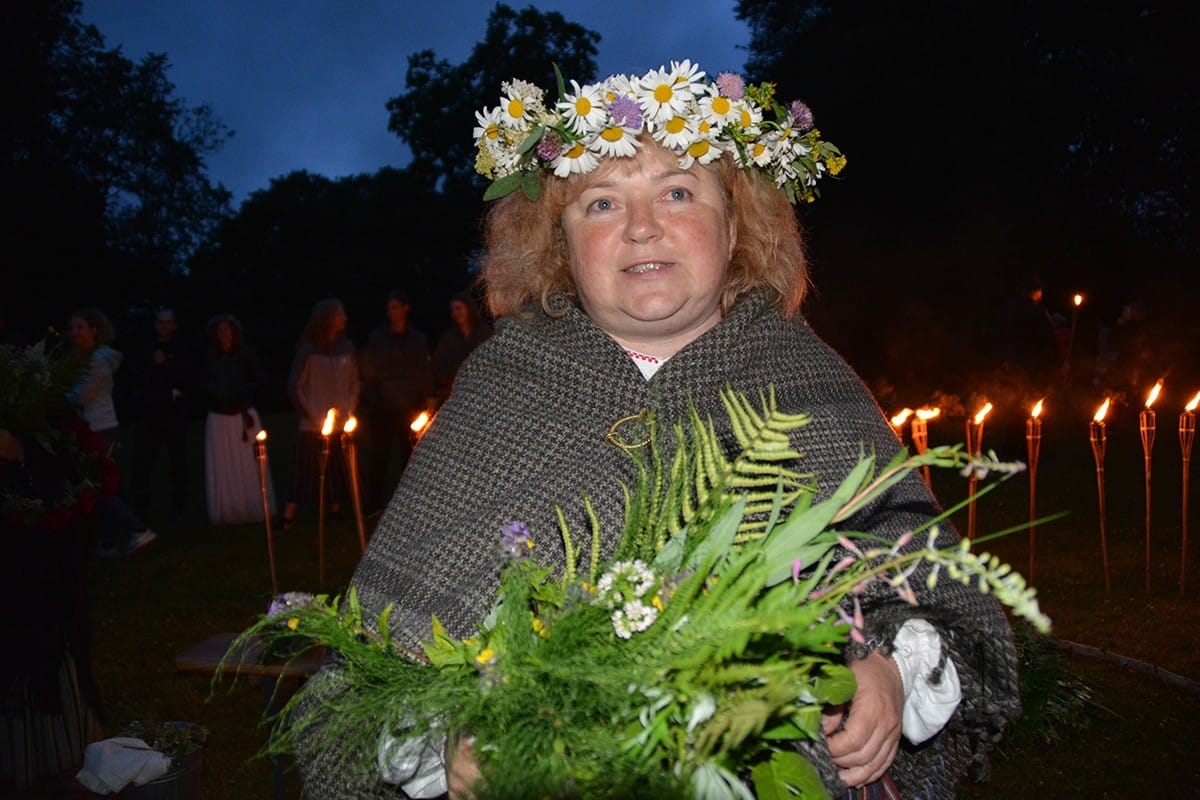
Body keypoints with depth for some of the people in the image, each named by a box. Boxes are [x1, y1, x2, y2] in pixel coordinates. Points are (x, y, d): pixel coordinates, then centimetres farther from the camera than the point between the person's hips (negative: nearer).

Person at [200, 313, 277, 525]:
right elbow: (203, 384, 9)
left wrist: (239, 391, -14)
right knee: (221, 469, 3)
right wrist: (212, 391, -11)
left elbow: (259, 381, 0)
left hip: (244, 415, -2)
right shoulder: (210, 357, 4)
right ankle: (226, 513, 12)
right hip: (218, 418, 2)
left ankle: (253, 510, 11)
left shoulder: (246, 355, -1)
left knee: (249, 466, 1)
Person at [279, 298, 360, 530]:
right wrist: (313, 416, -3)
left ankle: (336, 512, 18)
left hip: (342, 424, 4)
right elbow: (294, 387, -2)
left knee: (339, 473, 5)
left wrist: (348, 410, 3)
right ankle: (288, 519, 4)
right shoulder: (309, 350, -6)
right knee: (305, 474, -4)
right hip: (313, 426, -4)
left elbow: (355, 382, 12)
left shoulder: (347, 348, 4)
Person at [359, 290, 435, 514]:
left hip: (410, 406, 1)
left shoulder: (418, 339, 9)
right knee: (380, 456, 2)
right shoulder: (376, 338, 6)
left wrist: (428, 399, -2)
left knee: (410, 454, 2)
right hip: (383, 407, -1)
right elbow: (368, 373, 4)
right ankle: (373, 502, 9)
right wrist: (370, 401, -5)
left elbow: (425, 372, 8)